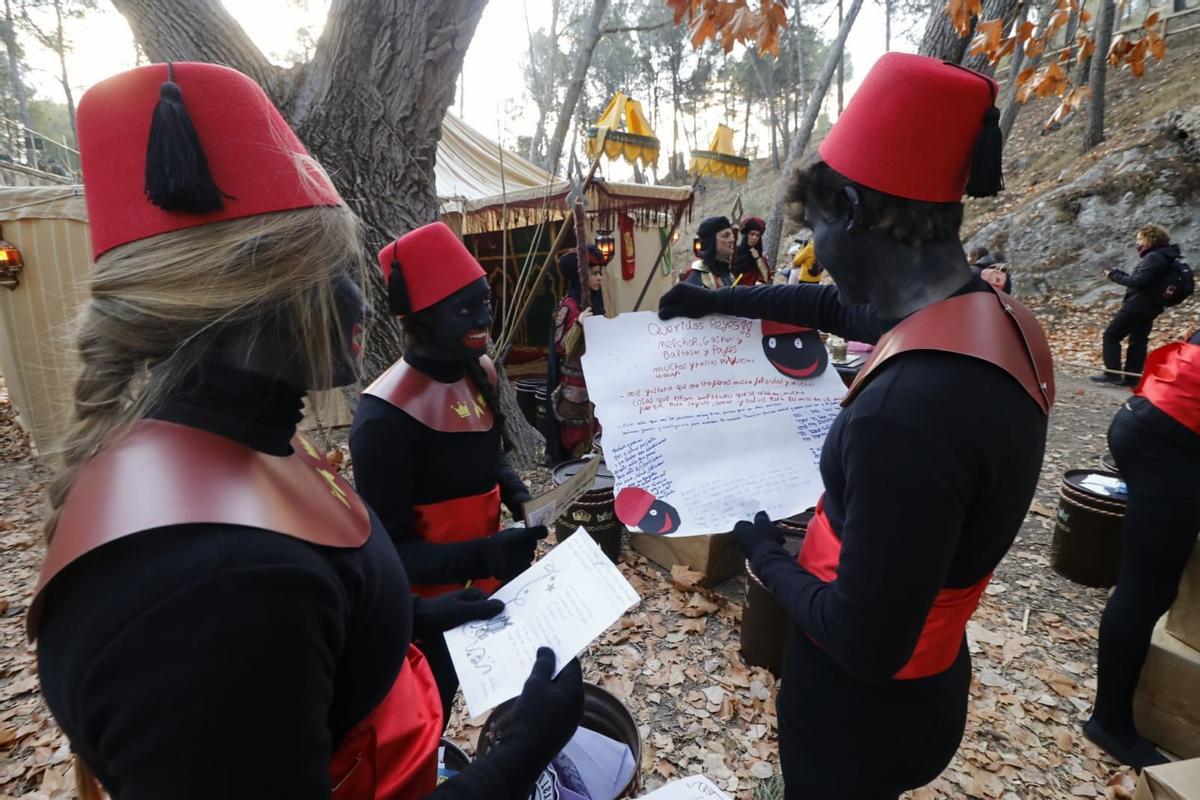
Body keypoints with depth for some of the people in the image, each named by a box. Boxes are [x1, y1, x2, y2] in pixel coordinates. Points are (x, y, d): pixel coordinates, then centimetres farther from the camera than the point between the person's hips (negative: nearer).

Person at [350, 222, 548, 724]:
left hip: (488, 585, 8)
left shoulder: (480, 370, -3)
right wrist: (482, 556, -34)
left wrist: (519, 496, -5)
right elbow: (389, 549, -21)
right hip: (432, 609, -8)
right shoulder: (385, 415, -26)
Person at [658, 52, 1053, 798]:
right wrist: (717, 302, 16)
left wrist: (767, 555, -14)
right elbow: (835, 305, 10)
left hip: (865, 705, -7)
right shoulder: (994, 316, -8)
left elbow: (865, 644, -31)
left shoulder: (906, 411, -39)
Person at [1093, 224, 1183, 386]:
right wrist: (1115, 272, 10)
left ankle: (1112, 373, -7)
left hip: (1137, 307, -10)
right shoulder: (1161, 257, 17)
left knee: (1111, 336, -5)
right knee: (1138, 341, 10)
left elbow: (1137, 281, -23)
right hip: (1149, 307, 10)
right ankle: (1132, 377, 12)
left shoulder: (1153, 258, -16)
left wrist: (1113, 274, -14)